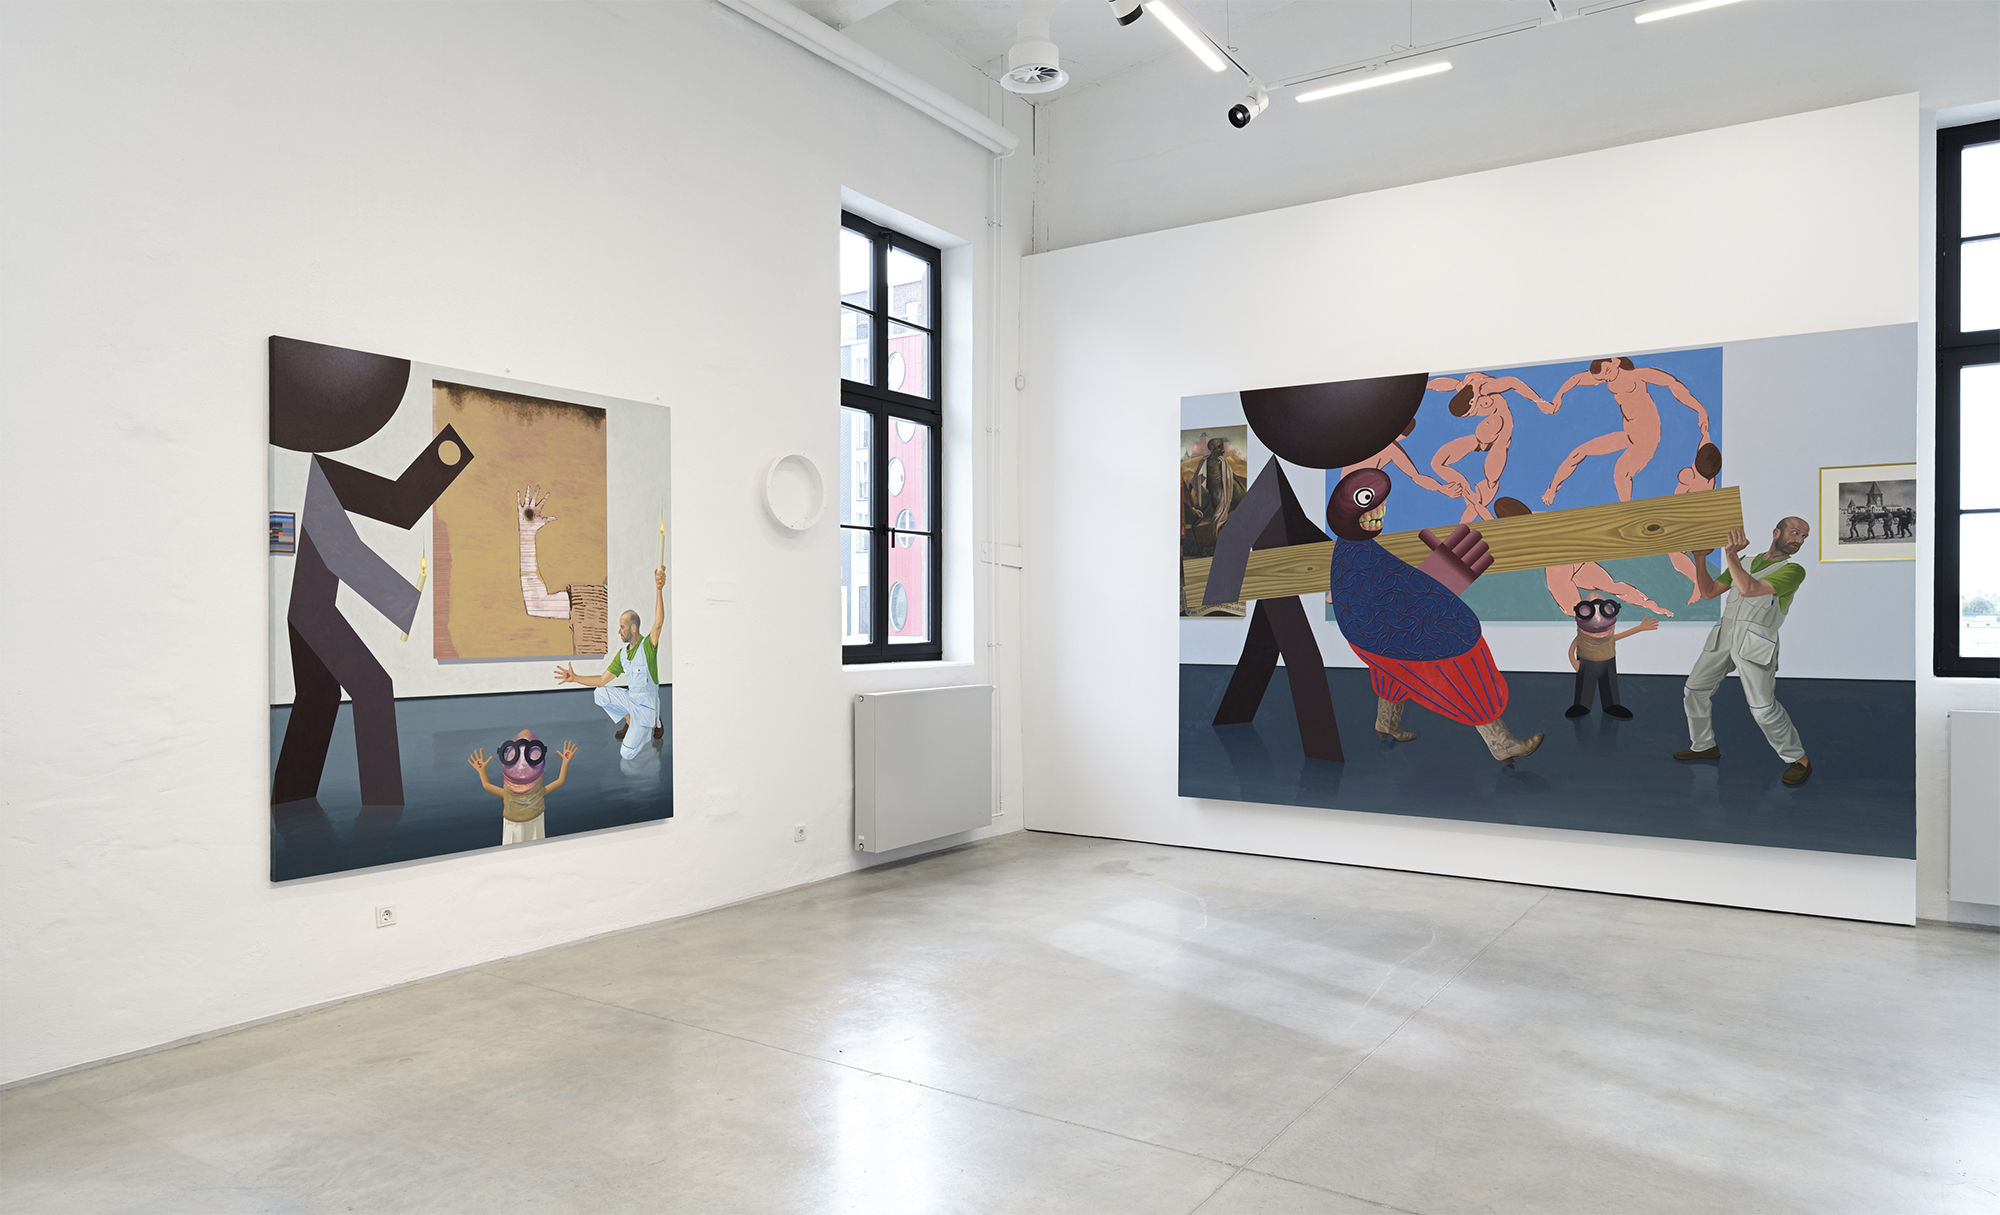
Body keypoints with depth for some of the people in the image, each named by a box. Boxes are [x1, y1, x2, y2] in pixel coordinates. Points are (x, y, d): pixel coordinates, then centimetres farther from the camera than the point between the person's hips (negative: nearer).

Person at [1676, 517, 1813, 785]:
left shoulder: (1793, 570, -1)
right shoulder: (1746, 561, 19)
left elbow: (1749, 589, -17)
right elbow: (1708, 592, 17)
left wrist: (1731, 556, -26)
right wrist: (1700, 560, 4)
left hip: (1755, 643, -6)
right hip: (1724, 635, 6)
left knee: (1763, 708, -12)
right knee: (1695, 689, 9)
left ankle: (1798, 759, 6)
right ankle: (1704, 746, 26)